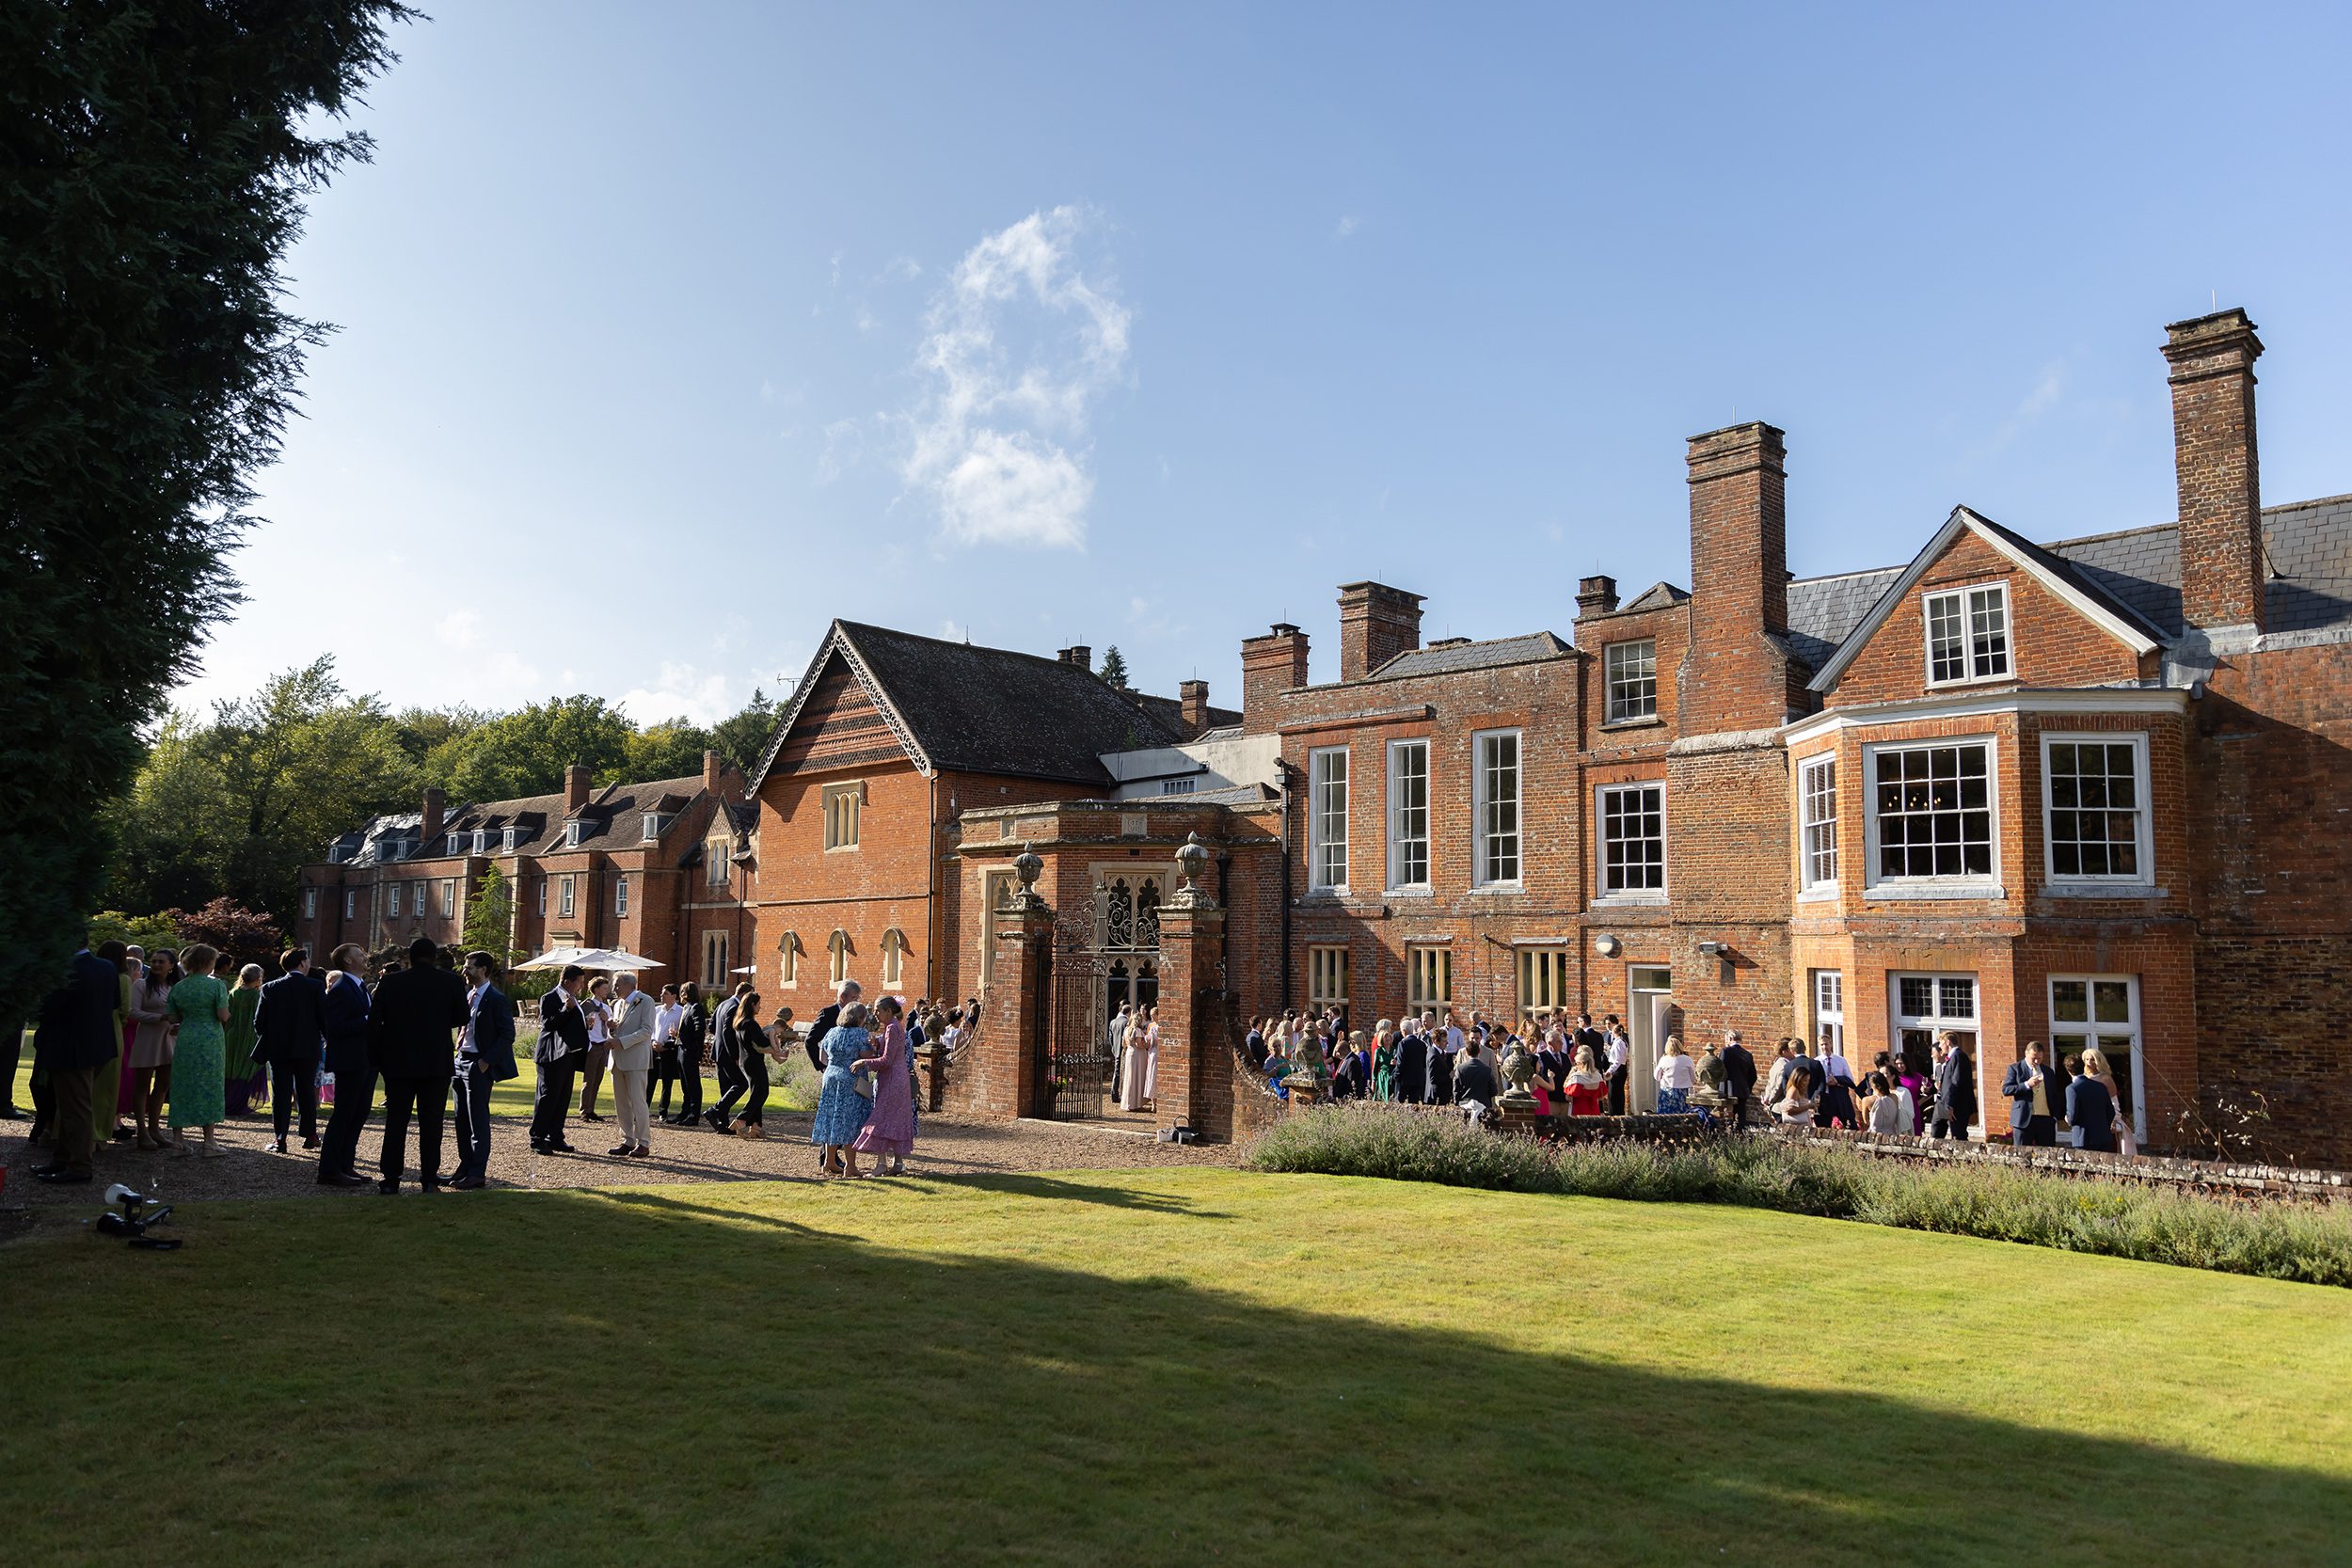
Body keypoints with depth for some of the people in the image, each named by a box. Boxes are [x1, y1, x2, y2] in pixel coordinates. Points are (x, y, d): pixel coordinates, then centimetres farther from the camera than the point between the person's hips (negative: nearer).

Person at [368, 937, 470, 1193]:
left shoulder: (391, 982, -2)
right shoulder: (451, 982, -5)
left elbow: (374, 1020, -1)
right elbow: (462, 1017, 2)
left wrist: (377, 1056, 8)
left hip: (398, 1062, 1)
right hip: (437, 1064, -1)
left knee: (396, 1121, 7)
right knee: (431, 1122, 5)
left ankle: (391, 1179, 8)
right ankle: (429, 1179, 4)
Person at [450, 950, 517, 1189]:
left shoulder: (496, 999, -12)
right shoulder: (467, 994, 12)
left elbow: (507, 1035, -14)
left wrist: (486, 1061, -17)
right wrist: (458, 1051, 11)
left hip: (479, 1065, -8)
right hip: (461, 1061, 8)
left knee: (478, 1120, -4)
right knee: (462, 1119, 12)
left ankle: (477, 1174, 1)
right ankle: (465, 1167, 21)